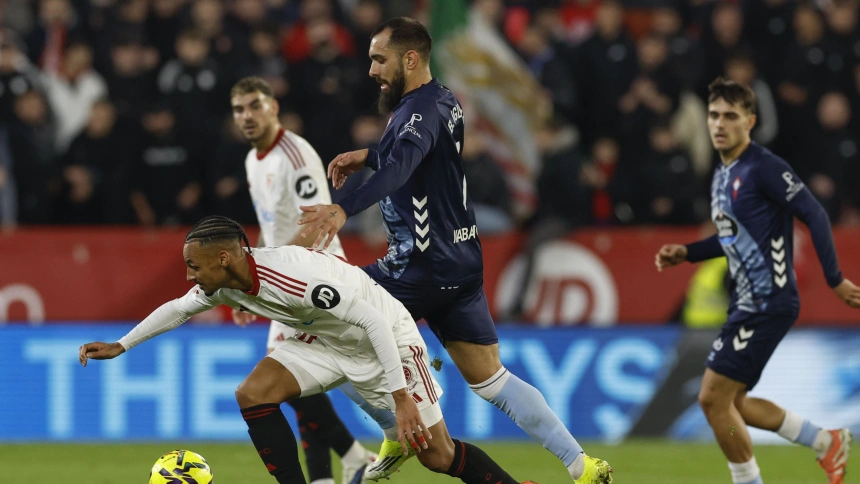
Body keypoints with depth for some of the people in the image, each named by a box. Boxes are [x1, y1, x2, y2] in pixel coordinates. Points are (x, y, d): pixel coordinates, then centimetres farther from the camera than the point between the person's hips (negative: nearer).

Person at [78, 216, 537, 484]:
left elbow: (375, 322, -35)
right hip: (330, 342, 8)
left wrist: (402, 399, -37)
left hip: (387, 337, -8)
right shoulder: (224, 283, -10)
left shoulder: (292, 276, -36)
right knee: (252, 393, -11)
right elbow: (178, 308, 13)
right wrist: (120, 346, 13)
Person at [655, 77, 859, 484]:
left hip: (768, 304, -10)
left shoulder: (764, 168, -15)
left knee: (714, 398, -10)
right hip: (747, 304, 10)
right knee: (729, 402, 14)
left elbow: (815, 216, -17)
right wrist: (686, 253, 14)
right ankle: (826, 443, 25)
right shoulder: (722, 176, 13)